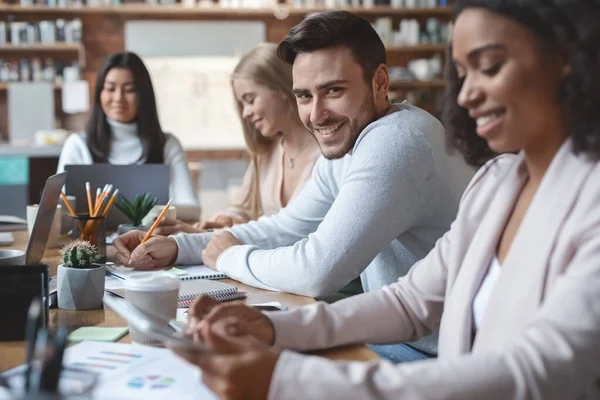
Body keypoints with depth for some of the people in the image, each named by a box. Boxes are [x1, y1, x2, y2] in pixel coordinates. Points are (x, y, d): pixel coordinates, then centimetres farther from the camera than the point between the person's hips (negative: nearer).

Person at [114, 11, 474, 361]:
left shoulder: (396, 142, -25)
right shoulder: (347, 145, 6)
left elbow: (318, 271, -28)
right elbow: (286, 228, 14)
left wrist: (231, 257, -8)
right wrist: (176, 246, 3)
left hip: (429, 357, -8)